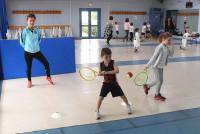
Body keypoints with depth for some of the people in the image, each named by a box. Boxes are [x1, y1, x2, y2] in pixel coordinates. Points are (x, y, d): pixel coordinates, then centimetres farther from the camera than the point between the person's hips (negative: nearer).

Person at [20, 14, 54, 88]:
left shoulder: (37, 31, -2)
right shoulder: (25, 31, -12)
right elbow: (22, 42, -2)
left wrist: (35, 46, 11)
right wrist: (27, 47, 7)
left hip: (37, 51, 3)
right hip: (28, 52, -3)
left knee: (46, 63, -1)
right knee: (28, 67, 7)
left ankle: (48, 77, 20)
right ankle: (29, 81, 27)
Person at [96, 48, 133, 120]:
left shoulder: (112, 62, -15)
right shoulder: (101, 64, -7)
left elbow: (117, 71, -31)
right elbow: (99, 73, 7)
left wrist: (107, 72, -37)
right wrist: (101, 73, -17)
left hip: (114, 83, -1)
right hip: (106, 84, 1)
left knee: (122, 95, 9)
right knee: (101, 97, -6)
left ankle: (128, 106, 35)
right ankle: (97, 111, 10)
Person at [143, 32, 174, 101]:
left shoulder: (166, 47, 3)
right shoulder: (160, 47, -21)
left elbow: (171, 54, 9)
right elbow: (154, 57, -20)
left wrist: (171, 46, -3)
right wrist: (148, 65, -17)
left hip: (161, 66, 8)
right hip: (156, 66, -8)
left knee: (158, 81, 17)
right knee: (160, 81, 3)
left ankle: (147, 86, 36)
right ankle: (157, 95, 22)